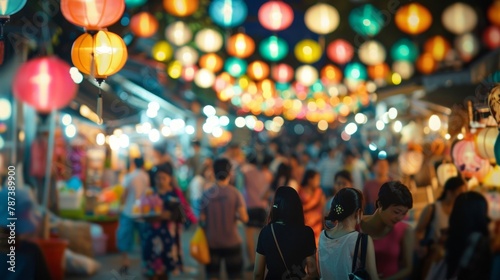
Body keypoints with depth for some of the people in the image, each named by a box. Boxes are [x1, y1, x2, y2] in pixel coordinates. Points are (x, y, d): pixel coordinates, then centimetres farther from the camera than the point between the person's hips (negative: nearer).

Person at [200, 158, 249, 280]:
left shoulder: (207, 194, -6)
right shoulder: (235, 193, -9)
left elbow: (202, 218, -5)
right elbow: (244, 218, -14)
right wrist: (235, 216, 6)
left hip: (212, 241, 1)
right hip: (232, 241, -1)